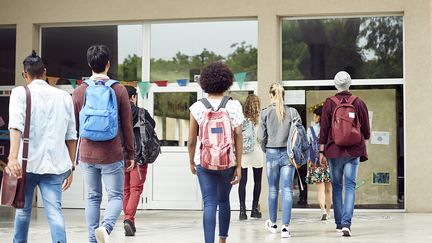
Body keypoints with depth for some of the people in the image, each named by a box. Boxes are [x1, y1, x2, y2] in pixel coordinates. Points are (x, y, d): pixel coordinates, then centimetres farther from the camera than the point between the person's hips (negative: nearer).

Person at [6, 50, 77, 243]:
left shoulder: (20, 93, 1)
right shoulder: (64, 97, 11)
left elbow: (16, 125, -15)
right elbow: (71, 136, 11)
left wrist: (13, 157, -25)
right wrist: (71, 167, 18)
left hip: (27, 163, -1)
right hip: (55, 165, 1)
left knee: (23, 210, 16)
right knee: (54, 211, -6)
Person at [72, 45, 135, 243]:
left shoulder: (79, 92, 2)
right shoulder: (119, 90, -4)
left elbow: (73, 126, 7)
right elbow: (127, 126, -2)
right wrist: (130, 154, 7)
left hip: (87, 155, 2)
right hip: (112, 155, -2)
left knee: (92, 198, 13)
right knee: (116, 197, 5)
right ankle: (105, 227, -21)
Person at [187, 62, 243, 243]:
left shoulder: (197, 107, -1)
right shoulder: (234, 106, -2)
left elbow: (191, 140, 1)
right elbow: (238, 136, -6)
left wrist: (191, 162, 16)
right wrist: (239, 165, -2)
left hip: (204, 162, -1)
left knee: (209, 204, -3)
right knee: (224, 201, 20)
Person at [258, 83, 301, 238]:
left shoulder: (265, 113, -5)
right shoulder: (292, 112, -3)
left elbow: (261, 137, -3)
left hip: (272, 153, 0)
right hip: (288, 153, 0)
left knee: (273, 190, 14)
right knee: (287, 190, 1)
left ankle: (273, 224, 28)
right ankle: (285, 227, -6)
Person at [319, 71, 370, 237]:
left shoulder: (329, 103, -2)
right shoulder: (359, 103, 1)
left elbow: (324, 129, -2)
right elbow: (366, 130, 5)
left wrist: (322, 151, 3)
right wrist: (363, 139, 27)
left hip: (334, 150, 0)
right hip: (354, 151, 0)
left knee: (336, 185, 12)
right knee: (350, 186, -2)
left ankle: (339, 223, 15)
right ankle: (346, 223, -15)